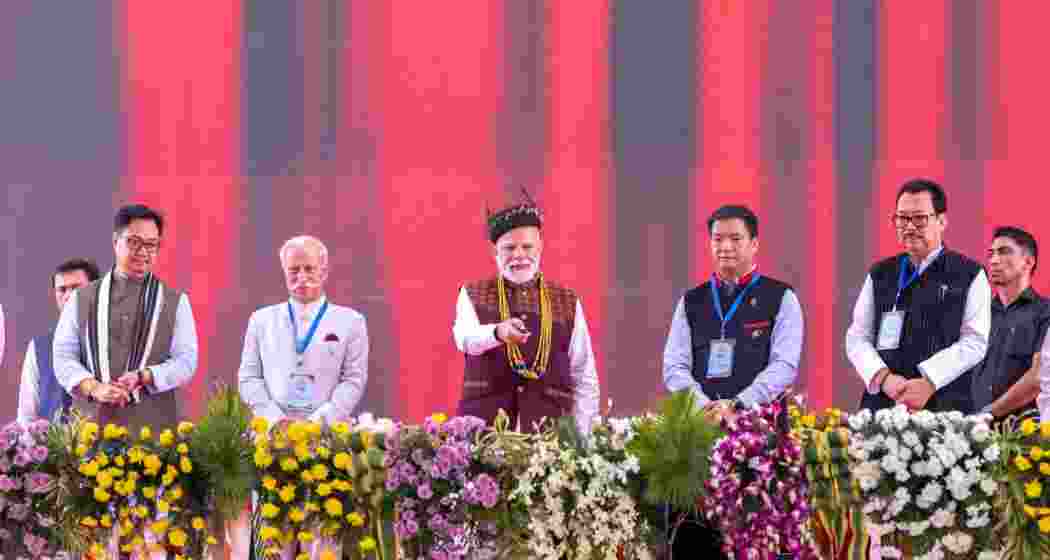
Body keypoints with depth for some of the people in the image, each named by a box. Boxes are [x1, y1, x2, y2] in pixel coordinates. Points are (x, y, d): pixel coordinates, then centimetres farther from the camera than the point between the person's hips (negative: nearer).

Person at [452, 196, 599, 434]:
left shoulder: (567, 303, 10)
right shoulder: (473, 295, 8)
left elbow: (584, 380, 9)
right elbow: (465, 338, -14)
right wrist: (498, 332, -35)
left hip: (548, 426, 1)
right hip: (482, 425, -1)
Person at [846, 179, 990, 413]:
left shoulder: (969, 275, 6)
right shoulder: (880, 276, 15)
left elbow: (975, 343, -3)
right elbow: (857, 339, 10)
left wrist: (929, 384, -14)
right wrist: (883, 378, -9)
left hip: (944, 406, -2)